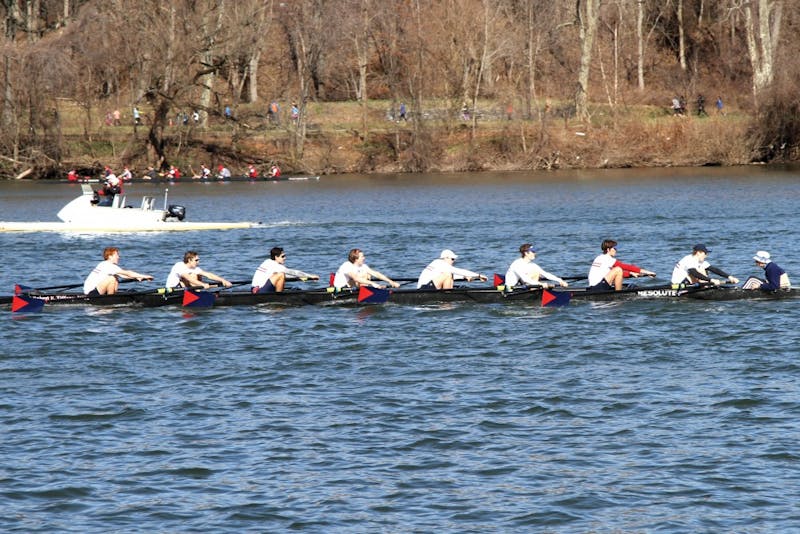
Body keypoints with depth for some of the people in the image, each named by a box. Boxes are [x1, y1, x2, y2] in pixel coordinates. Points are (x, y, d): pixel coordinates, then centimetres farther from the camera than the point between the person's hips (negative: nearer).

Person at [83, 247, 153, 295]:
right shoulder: (107, 265, -15)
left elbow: (123, 275, 15)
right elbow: (127, 273, -17)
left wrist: (136, 277, 3)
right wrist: (144, 276, -14)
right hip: (91, 293, -10)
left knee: (116, 280, 14)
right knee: (111, 279, -22)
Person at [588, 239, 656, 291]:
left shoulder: (600, 258, 20)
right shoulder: (608, 259, -9)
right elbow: (626, 267, -10)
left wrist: (631, 273, 20)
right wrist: (645, 272, -8)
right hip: (598, 288, -10)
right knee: (618, 269, -19)